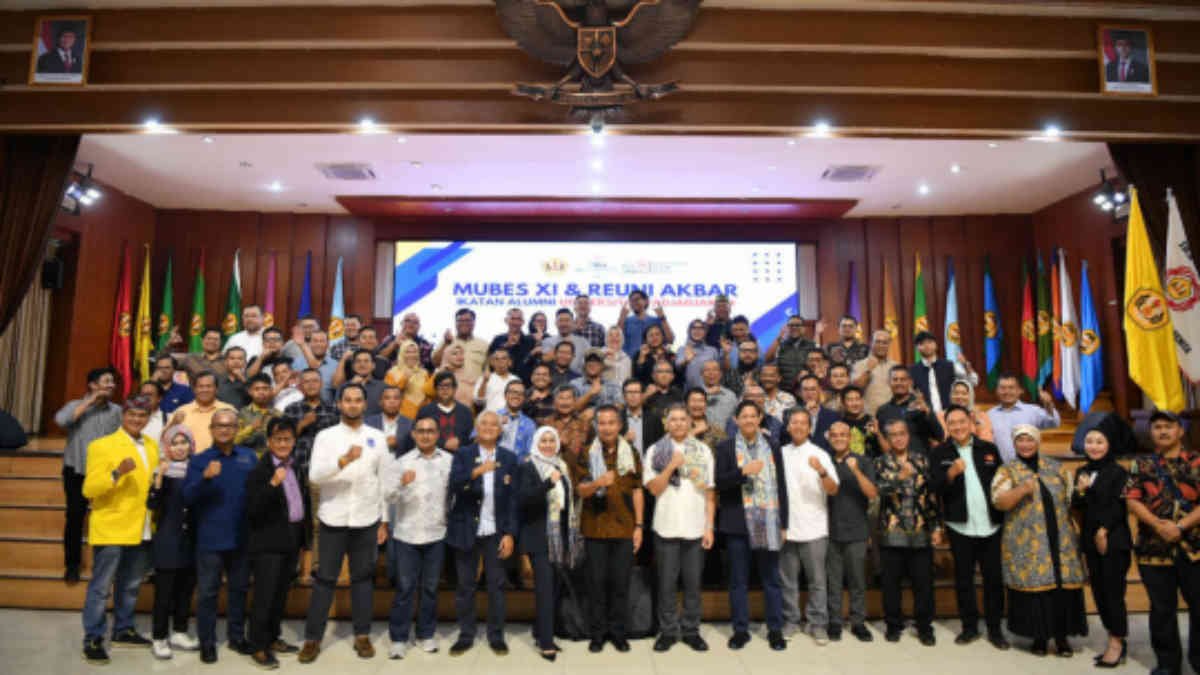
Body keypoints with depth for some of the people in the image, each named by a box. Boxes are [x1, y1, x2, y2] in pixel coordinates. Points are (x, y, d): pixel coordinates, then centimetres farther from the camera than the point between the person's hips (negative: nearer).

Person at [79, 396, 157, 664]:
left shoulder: (152, 446, 12)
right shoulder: (102, 445, -7)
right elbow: (89, 489, -15)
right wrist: (117, 473, -30)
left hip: (142, 530, 6)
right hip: (111, 529, -6)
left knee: (130, 585, 16)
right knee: (101, 587, 0)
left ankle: (123, 630, 28)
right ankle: (93, 640, 10)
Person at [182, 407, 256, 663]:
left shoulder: (249, 457, 4)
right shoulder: (199, 460, -2)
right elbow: (188, 497, -11)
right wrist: (205, 478, -28)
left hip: (241, 537, 2)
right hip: (210, 538, -2)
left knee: (239, 589, 14)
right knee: (207, 592, 6)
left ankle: (237, 636, 29)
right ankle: (207, 642, 21)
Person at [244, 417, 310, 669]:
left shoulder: (297, 467, 9)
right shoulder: (259, 471, -13)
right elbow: (253, 510, -22)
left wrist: (305, 535, 16)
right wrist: (272, 484, -34)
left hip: (292, 539, 7)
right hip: (268, 542, -7)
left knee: (281, 593, 16)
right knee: (265, 595, -1)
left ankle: (272, 638, 29)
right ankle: (258, 647, 11)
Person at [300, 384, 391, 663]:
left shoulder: (377, 437, 3)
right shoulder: (326, 436, -2)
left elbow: (384, 480, 6)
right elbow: (314, 476, -15)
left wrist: (385, 520, 4)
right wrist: (344, 459, -32)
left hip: (367, 519, 1)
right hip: (333, 519, -1)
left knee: (363, 577, 10)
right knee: (325, 579, 7)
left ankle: (362, 635, 22)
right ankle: (312, 638, 19)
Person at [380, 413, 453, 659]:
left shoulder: (450, 461, 0)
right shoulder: (401, 461, -3)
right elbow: (388, 496, -11)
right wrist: (402, 483, -29)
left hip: (437, 534, 1)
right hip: (407, 534, -1)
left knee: (430, 587, 12)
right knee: (404, 588, 5)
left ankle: (426, 634, 26)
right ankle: (398, 638, 17)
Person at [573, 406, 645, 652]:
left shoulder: (631, 453, 4)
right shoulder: (585, 454, 0)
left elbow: (637, 491, 7)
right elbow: (580, 490, -7)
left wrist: (639, 525, 2)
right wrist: (598, 482, -28)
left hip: (624, 527, 1)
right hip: (595, 528, -1)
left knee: (621, 582, 6)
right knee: (597, 581, 5)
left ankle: (619, 631, 21)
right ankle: (597, 632, 19)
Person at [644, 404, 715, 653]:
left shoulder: (703, 450, 4)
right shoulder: (655, 451, 0)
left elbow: (710, 493, 4)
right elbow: (654, 488, -6)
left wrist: (709, 526, -1)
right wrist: (671, 466, -17)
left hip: (696, 528, 1)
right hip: (666, 528, -1)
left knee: (693, 583, 10)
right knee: (667, 583, 7)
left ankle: (691, 630, 23)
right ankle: (668, 631, 20)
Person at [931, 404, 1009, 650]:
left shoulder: (989, 449, 5)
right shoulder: (939, 453, -1)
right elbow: (935, 488, -9)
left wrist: (1005, 516, 1)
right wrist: (951, 473, -27)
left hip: (991, 526, 1)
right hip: (960, 527, -1)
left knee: (994, 579, 8)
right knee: (963, 579, 8)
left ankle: (995, 629, 22)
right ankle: (969, 627, 21)